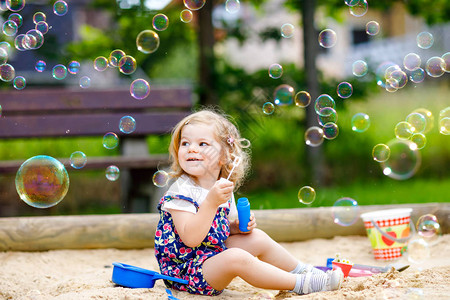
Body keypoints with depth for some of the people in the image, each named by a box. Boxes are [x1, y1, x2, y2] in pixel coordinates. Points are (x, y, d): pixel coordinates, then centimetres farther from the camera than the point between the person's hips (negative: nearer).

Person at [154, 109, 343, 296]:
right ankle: (301, 284, -15)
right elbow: (190, 238, -30)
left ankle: (303, 271, 28)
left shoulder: (223, 189, 5)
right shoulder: (181, 191, -19)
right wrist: (211, 202, -37)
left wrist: (238, 226, -2)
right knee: (237, 257, -28)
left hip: (213, 256, 9)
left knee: (257, 238, 10)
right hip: (185, 272, -9)